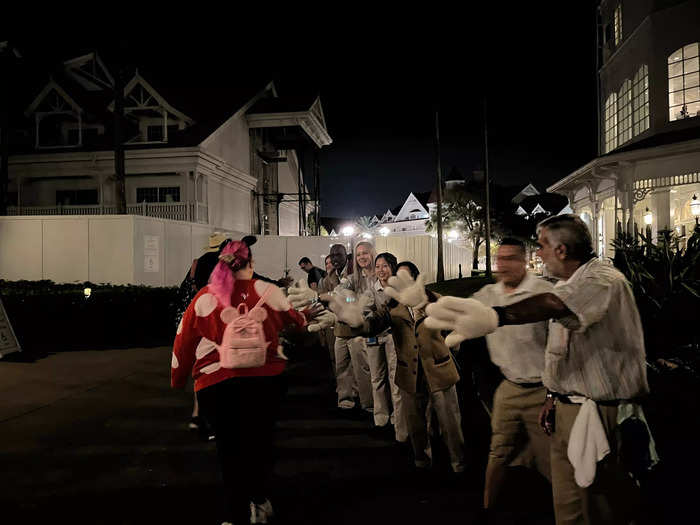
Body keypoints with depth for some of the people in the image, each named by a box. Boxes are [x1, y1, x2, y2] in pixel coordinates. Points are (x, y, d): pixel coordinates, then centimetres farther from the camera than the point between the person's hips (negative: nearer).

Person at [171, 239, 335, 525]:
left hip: (217, 383, 0)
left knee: (230, 445, 13)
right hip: (266, 378, 1)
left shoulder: (203, 298, 1)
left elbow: (184, 342, 7)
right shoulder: (268, 291, 0)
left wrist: (178, 378, 22)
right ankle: (258, 501, 30)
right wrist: (306, 317, 41)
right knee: (260, 439, 21)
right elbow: (293, 319, 18)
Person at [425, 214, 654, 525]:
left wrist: (495, 317, -58)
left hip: (601, 415, -8)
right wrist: (553, 396, 12)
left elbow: (554, 305, -42)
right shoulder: (568, 284, 13)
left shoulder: (602, 279, -19)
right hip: (566, 408, 9)